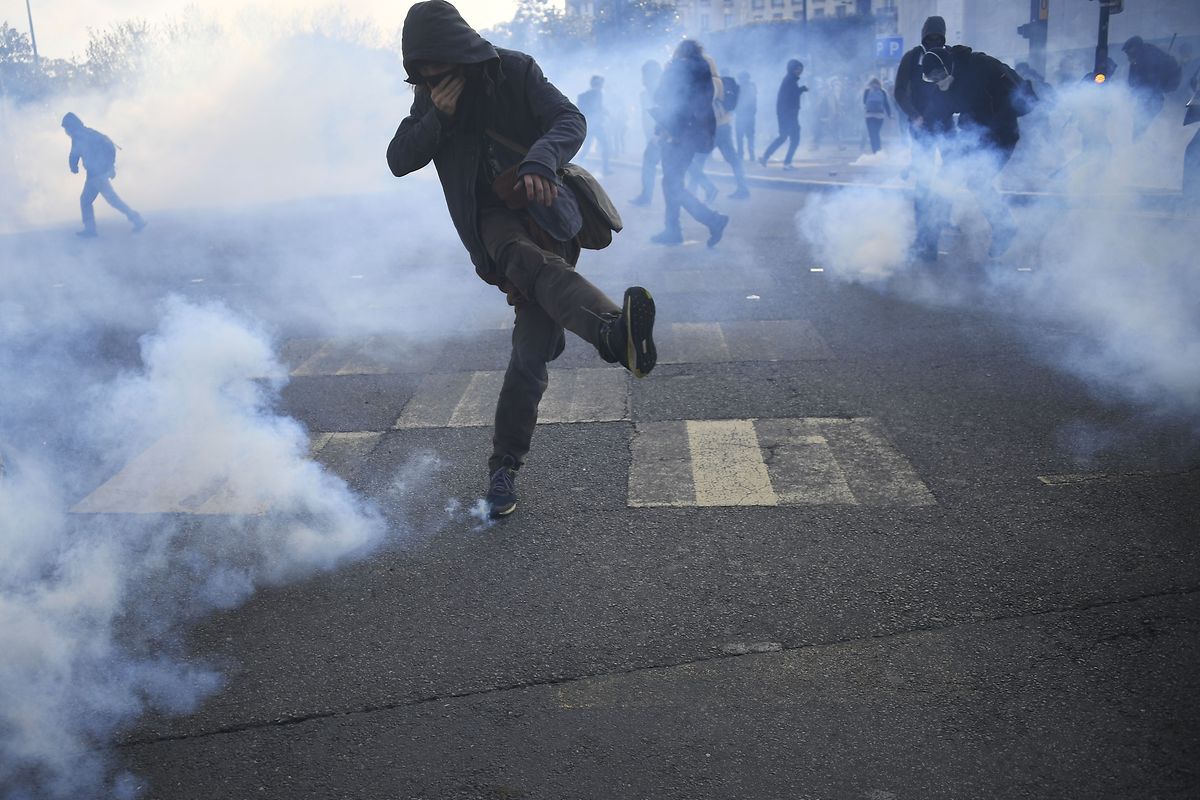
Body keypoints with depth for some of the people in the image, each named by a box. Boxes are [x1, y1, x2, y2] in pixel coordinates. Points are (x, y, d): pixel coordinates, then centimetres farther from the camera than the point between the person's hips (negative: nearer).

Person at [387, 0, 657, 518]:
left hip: (541, 211, -1)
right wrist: (437, 116, -14)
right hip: (491, 218, 1)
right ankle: (612, 330, -64)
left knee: (531, 354, -9)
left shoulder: (515, 72, -3)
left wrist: (541, 161, -34)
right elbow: (398, 161, 2)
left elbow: (570, 121, -13)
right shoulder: (430, 96, 7)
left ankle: (504, 466, 3)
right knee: (534, 264, -38)